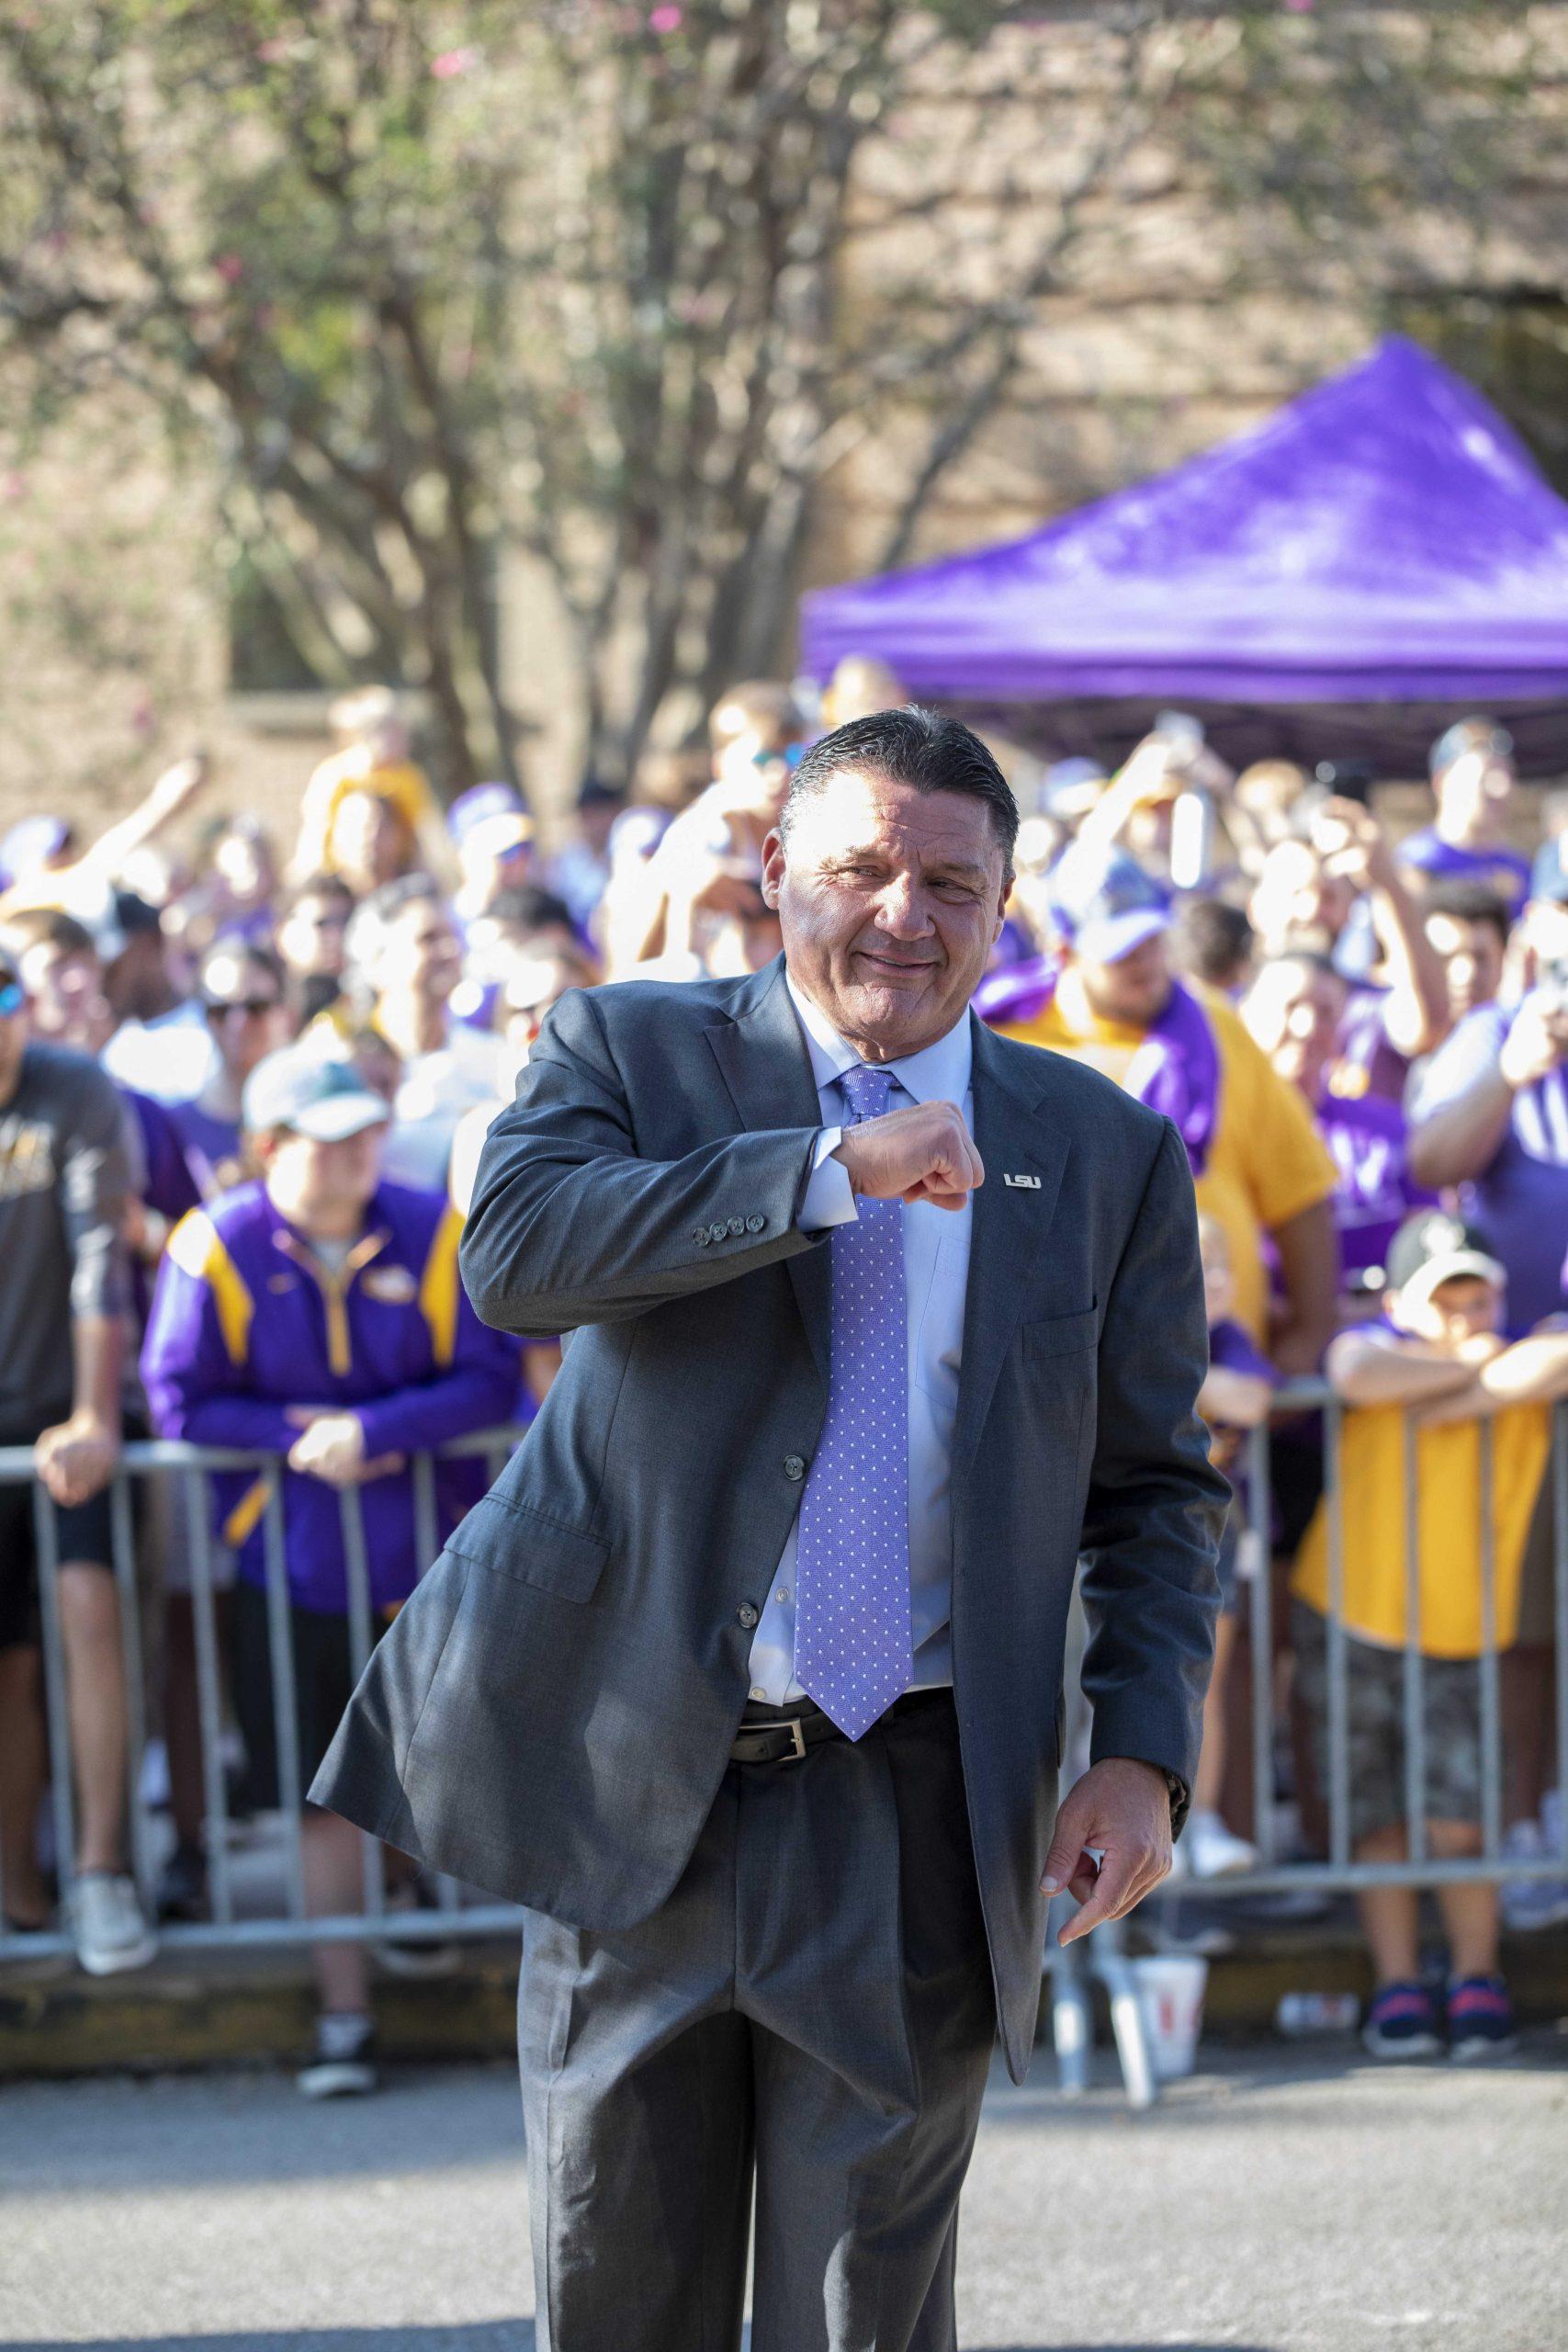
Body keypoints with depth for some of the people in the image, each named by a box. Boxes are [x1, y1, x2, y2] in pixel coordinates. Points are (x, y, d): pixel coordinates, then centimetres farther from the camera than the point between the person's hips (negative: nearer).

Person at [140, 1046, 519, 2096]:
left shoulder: (436, 1233, -3)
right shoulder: (217, 1247, -6)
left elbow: (489, 1380, -7)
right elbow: (181, 1400, -5)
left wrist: (372, 1433, -19)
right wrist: (300, 1438, -16)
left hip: (431, 1549, 1)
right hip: (291, 1559, -1)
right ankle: (344, 2015, 8)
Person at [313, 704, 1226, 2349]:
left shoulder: (1107, 1154, 8)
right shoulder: (627, 1054, 2)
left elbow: (1155, 1489, 12)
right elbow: (512, 1252, -18)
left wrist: (1144, 1749, -3)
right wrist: (834, 1168, -23)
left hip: (904, 1822, 0)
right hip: (636, 1780, 0)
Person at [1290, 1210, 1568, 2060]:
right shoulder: (1378, 1346, -9)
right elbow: (1355, 1375, -36)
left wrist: (1462, 1401, -27)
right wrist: (1469, 1365, -24)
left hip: (1455, 1639, 0)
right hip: (1348, 1620, 0)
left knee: (1457, 1823, -9)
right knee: (1377, 1819, 4)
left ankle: (1477, 1985, 8)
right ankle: (1396, 1989, 14)